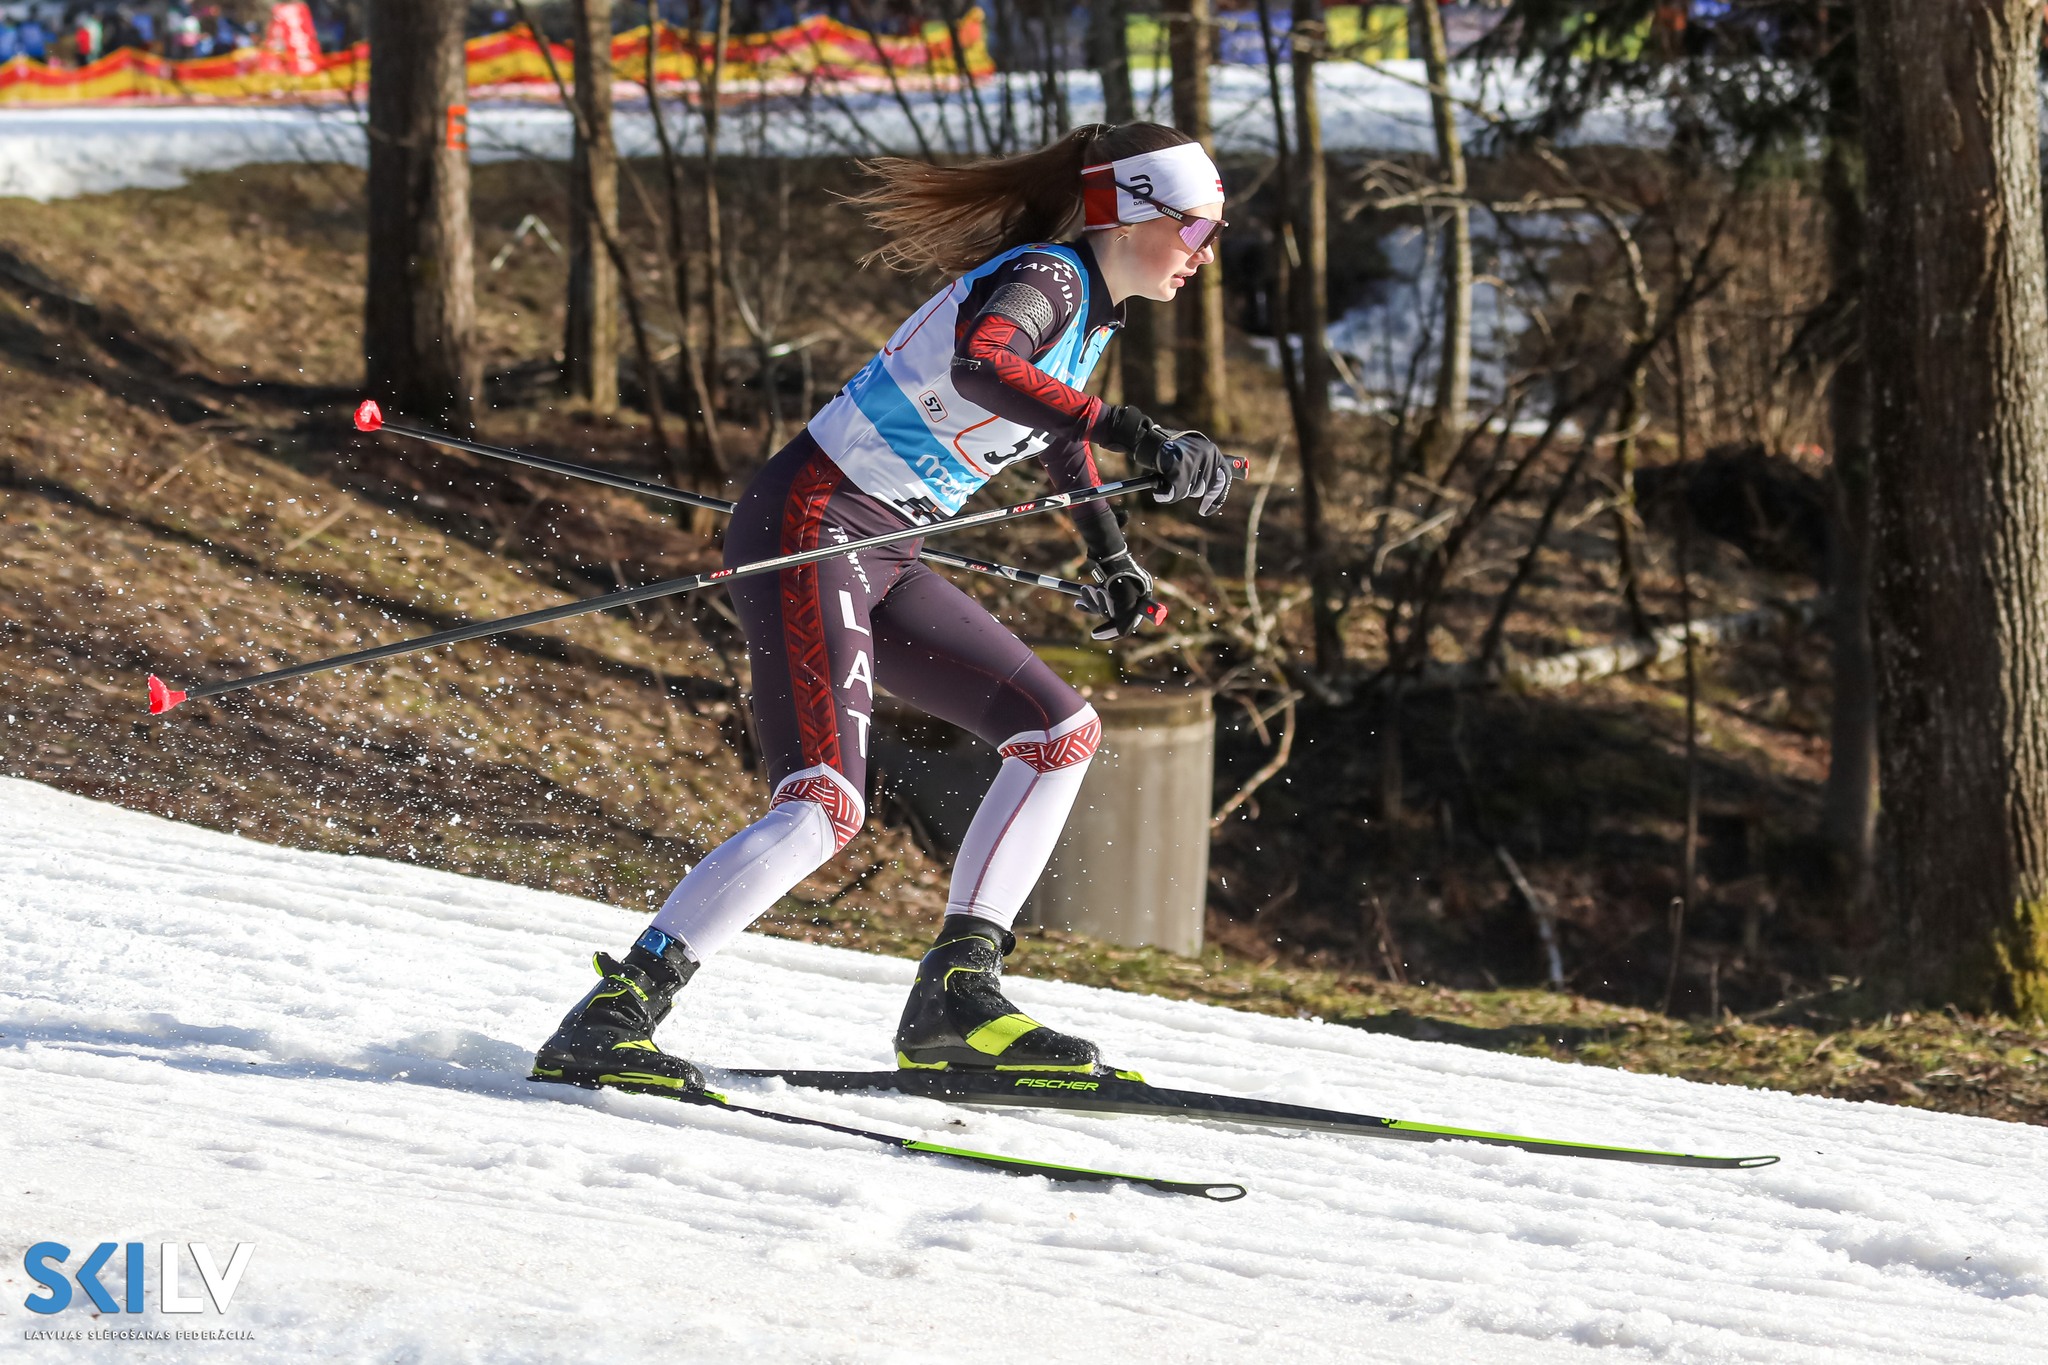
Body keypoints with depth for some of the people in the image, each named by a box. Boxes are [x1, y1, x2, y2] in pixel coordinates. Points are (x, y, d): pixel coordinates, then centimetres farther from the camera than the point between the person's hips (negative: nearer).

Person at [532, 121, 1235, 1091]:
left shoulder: (1091, 308, 14)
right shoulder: (1046, 281, -15)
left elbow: (1056, 414, 37)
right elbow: (980, 365, -40)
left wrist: (1108, 551, 45)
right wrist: (1138, 435, -45)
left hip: (884, 561, 10)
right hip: (808, 527, -10)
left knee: (1063, 733, 10)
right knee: (823, 807, -22)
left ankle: (955, 997, 9)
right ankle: (607, 1022, -21)